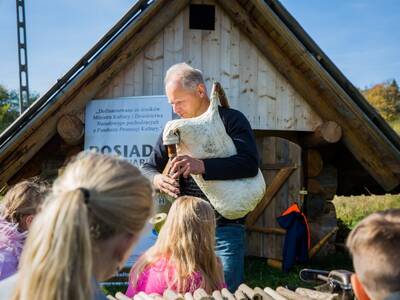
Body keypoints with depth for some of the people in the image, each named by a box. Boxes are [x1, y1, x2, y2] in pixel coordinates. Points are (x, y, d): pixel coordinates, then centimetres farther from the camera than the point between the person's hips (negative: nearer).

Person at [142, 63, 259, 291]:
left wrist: (202, 166, -29)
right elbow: (148, 168, 13)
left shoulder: (231, 120, -3)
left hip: (225, 229, -4)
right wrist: (158, 179, -12)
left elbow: (250, 164, -17)